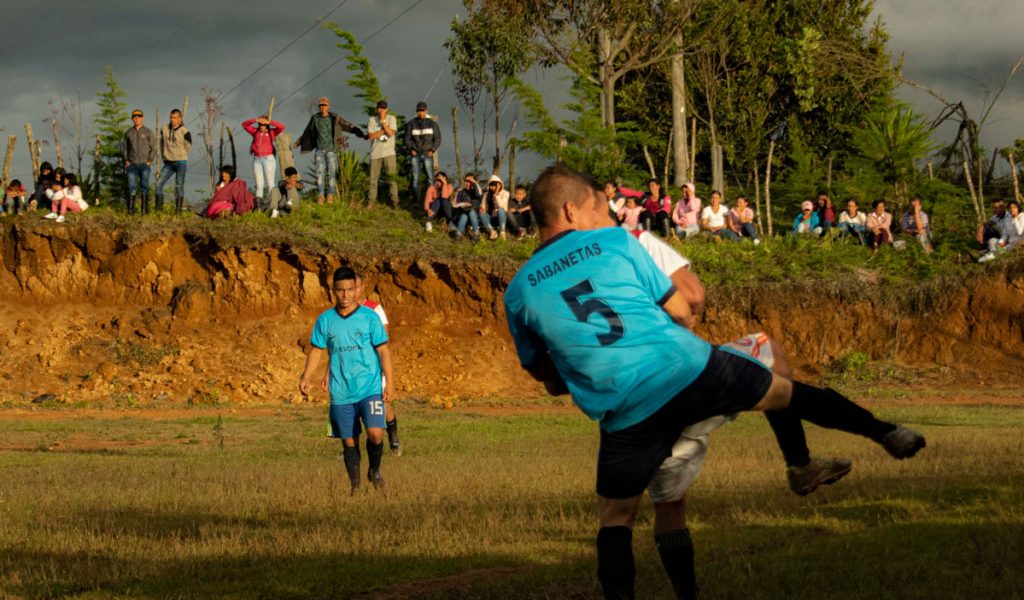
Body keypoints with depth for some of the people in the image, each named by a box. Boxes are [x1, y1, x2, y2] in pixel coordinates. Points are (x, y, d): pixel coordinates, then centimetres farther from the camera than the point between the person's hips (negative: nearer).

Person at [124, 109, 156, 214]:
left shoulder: (148, 132, 3)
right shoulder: (128, 133, 11)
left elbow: (153, 148, 4)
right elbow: (126, 148, 19)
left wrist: (149, 161, -7)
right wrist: (126, 161, 6)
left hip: (144, 163, -2)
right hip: (132, 164, 2)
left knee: (144, 186, -8)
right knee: (132, 187, -9)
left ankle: (145, 209, -7)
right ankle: (131, 209, -9)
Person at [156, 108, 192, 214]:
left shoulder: (184, 131, -6)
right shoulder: (164, 129, 7)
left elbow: (188, 147, 1)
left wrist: (179, 157, 8)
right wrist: (164, 157, 14)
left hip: (181, 162, -4)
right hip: (168, 163, 4)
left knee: (179, 186, -5)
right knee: (159, 183, -5)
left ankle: (178, 210, -2)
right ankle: (158, 209, 0)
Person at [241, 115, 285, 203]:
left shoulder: (271, 132, 3)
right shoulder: (255, 132, 10)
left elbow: (281, 127, -9)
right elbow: (244, 124, 8)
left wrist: (269, 122, -14)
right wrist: (255, 120, -7)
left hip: (268, 159, -3)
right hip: (257, 160, 3)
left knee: (269, 183, -7)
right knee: (259, 183, 2)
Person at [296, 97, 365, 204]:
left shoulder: (334, 119, -5)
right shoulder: (315, 118, 4)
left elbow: (349, 127, -8)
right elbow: (308, 131, 21)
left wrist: (362, 134, -18)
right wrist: (299, 142, 34)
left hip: (331, 149, -2)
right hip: (319, 150, 2)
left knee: (331, 172, -3)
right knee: (320, 173, -2)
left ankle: (330, 195, 2)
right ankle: (320, 196, 0)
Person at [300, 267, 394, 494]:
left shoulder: (369, 317, -1)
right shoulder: (325, 320, 4)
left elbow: (383, 350, 0)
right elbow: (316, 351, 9)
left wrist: (389, 382, -4)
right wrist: (306, 377, -3)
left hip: (370, 388, -2)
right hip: (341, 393, 2)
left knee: (375, 433, -16)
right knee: (348, 441, 5)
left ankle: (375, 471, 11)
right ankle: (355, 486, 18)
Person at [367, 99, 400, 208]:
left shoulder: (391, 118, 3)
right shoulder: (372, 120, 4)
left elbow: (390, 133, -10)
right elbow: (371, 136, -5)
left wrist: (383, 121, -14)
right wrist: (384, 130, -10)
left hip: (389, 153, -1)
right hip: (375, 153, 1)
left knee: (392, 177, -6)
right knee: (373, 178, 4)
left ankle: (394, 200, -3)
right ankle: (372, 200, 12)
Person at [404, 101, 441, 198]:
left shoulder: (432, 124, 6)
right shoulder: (411, 124, 7)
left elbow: (437, 139, 7)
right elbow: (407, 138, 9)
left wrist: (432, 150, -5)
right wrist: (411, 149, -4)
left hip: (427, 154, -1)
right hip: (415, 154, 1)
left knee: (430, 177, -10)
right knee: (415, 178, -1)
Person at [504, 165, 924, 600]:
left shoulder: (519, 292, 5)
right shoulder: (614, 241, 3)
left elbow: (540, 371, 19)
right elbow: (680, 311, 10)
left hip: (628, 413, 0)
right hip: (691, 369, 0)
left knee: (615, 521, 15)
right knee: (786, 393, 24)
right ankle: (886, 433, 33)